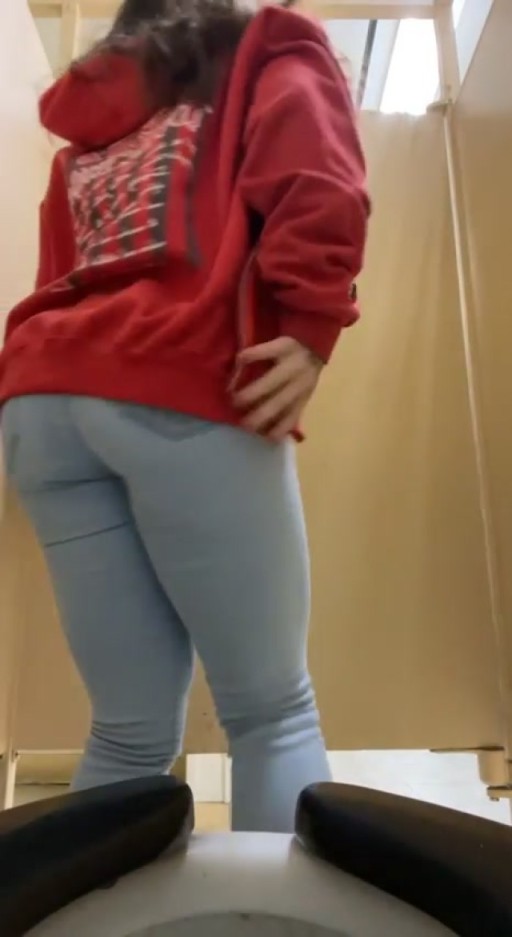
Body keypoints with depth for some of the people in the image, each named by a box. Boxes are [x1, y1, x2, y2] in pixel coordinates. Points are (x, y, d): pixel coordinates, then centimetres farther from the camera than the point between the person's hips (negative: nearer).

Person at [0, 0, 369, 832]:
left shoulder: (90, 121, 34)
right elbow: (316, 179, -2)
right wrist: (310, 328, -10)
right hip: (185, 392, -5)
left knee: (133, 729, 9)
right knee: (273, 711, 4)